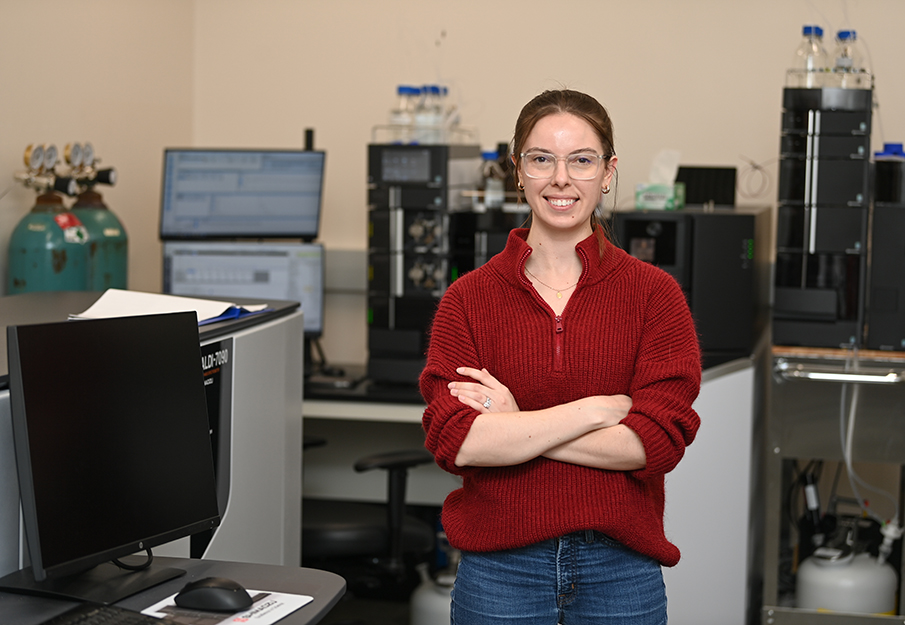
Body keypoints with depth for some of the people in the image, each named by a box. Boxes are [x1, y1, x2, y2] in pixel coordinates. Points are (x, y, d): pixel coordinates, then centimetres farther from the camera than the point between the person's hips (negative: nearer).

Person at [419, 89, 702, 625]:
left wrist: (515, 425, -12)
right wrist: (598, 409, -15)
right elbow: (453, 439, -13)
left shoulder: (654, 293, -1)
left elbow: (658, 441, -12)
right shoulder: (469, 298, 0)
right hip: (499, 566, 0)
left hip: (620, 566, 0)